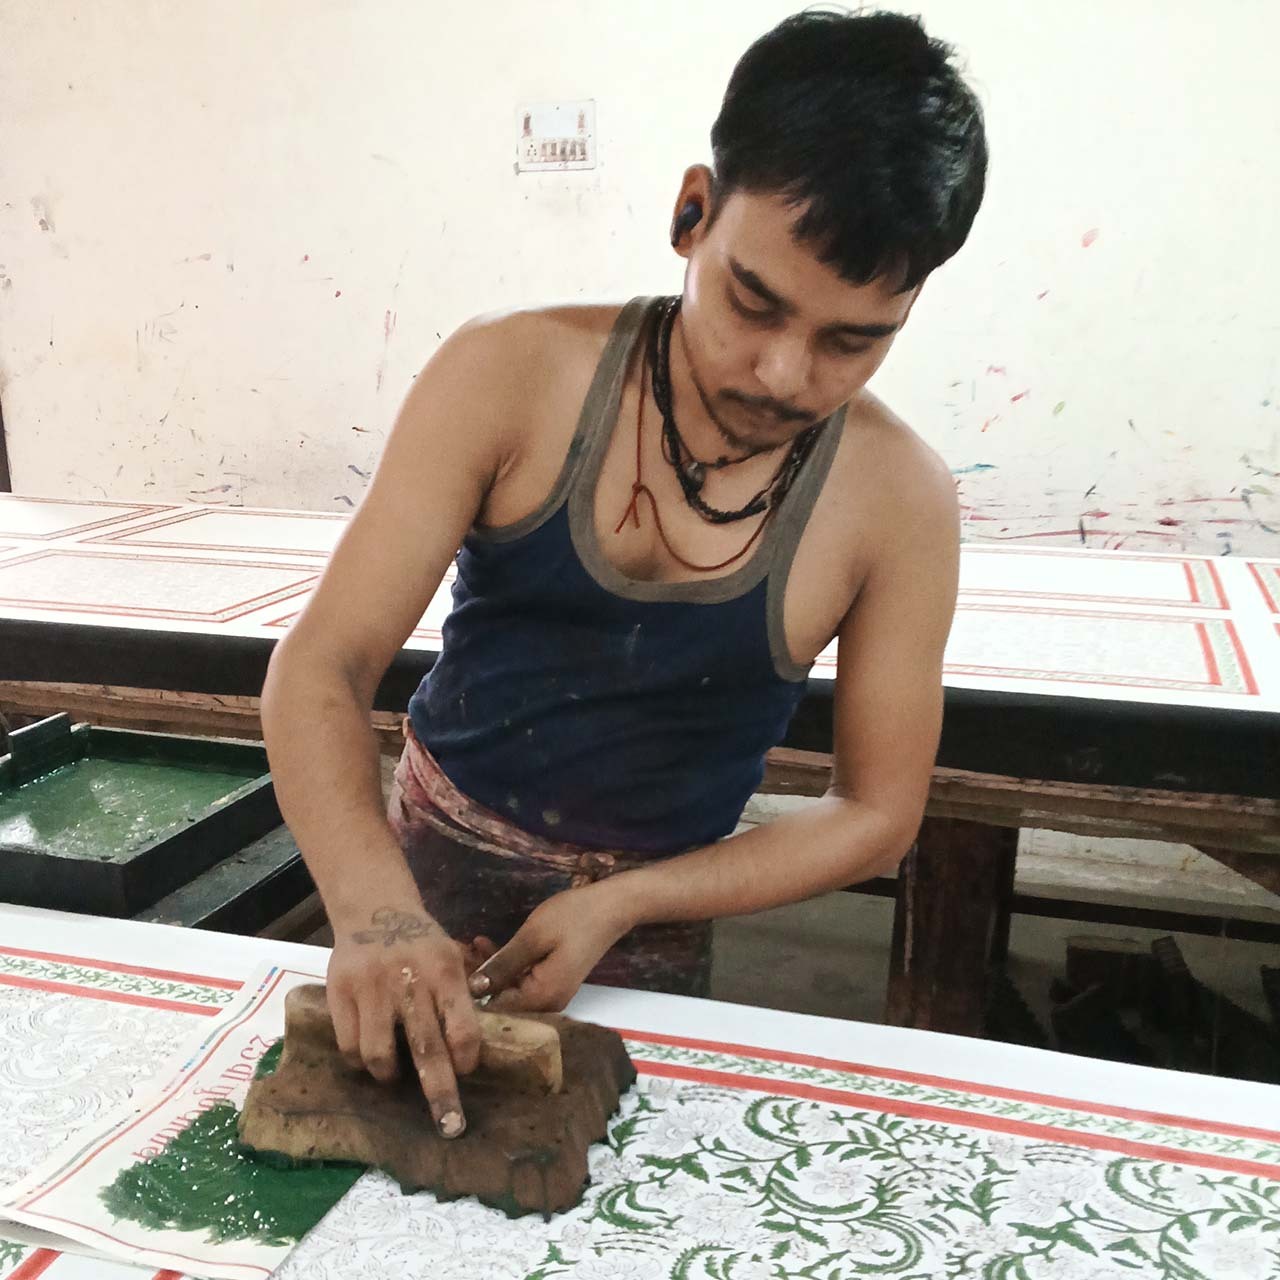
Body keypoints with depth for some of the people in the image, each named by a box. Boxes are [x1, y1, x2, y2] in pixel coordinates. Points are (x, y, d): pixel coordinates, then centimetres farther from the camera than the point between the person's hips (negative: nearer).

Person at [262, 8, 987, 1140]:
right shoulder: (512, 377, -19)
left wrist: (620, 907, -20)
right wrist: (374, 911, -36)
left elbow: (875, 813, -10)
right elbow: (322, 667, -19)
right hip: (425, 871, 1)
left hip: (647, 931, 0)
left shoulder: (897, 502, -17)